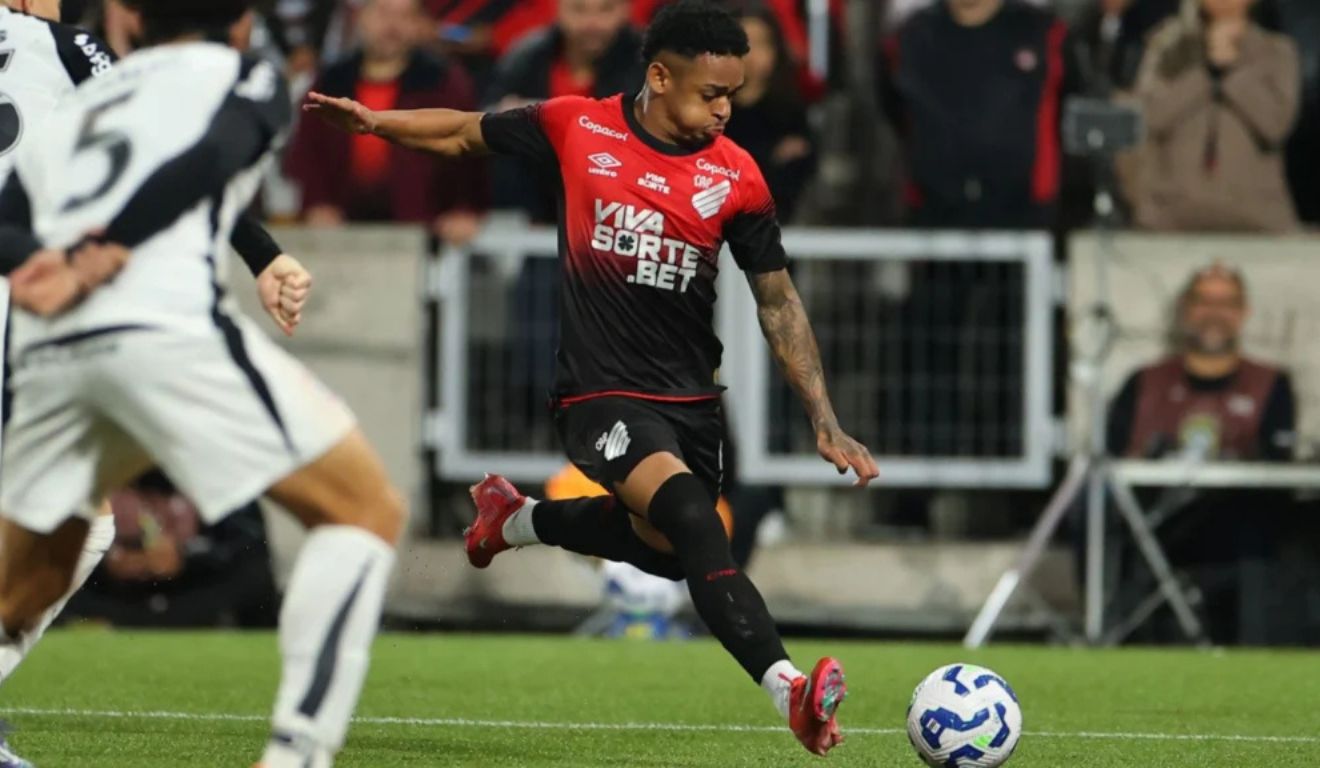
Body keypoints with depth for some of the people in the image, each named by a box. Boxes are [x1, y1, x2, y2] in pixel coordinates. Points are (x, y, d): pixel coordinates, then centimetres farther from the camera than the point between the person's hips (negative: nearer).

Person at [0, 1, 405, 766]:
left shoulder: (75, 107, 33)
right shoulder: (243, 76, 18)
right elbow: (208, 159, -4)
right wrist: (94, 264, -11)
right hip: (168, 323, -6)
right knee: (367, 513, 4)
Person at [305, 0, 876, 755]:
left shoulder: (735, 176, -3)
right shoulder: (578, 127, -6)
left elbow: (779, 301, 4)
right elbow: (468, 133, 12)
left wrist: (826, 422, -1)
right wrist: (376, 122, -1)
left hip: (692, 397, 5)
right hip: (603, 390, -5)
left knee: (663, 545, 18)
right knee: (693, 519, -27)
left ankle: (519, 519, 45)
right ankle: (788, 688, -38)